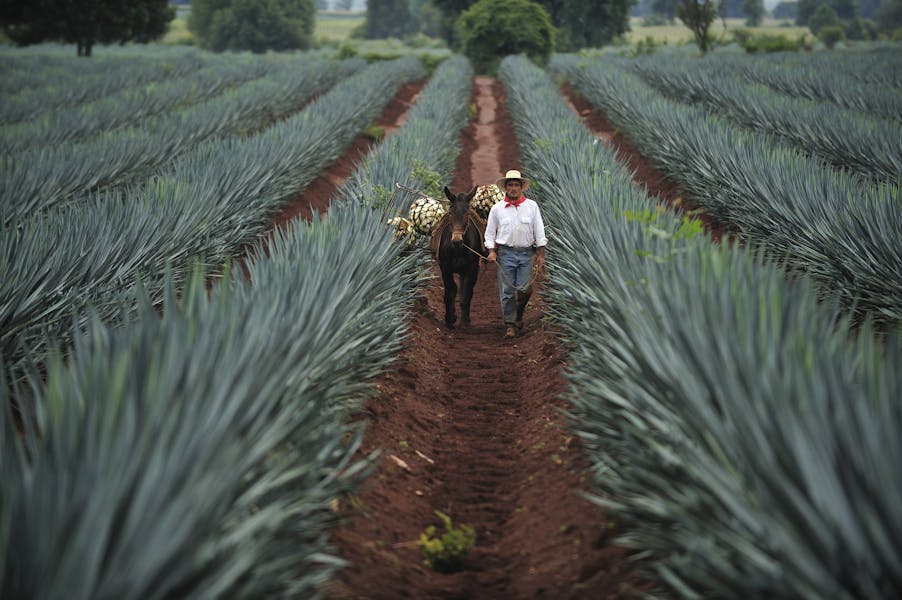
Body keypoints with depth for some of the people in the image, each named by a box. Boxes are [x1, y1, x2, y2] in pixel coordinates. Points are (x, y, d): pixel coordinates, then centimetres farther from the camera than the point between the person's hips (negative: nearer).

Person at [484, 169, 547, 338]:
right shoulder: (497, 208, 4)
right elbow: (490, 232, 8)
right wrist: (491, 251, -5)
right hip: (505, 253, 0)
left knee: (524, 289, -3)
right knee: (507, 291, -1)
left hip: (526, 253, 0)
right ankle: (510, 324, 8)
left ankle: (519, 314, 25)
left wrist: (541, 254, 1)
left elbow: (539, 231, 6)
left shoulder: (532, 206, 5)